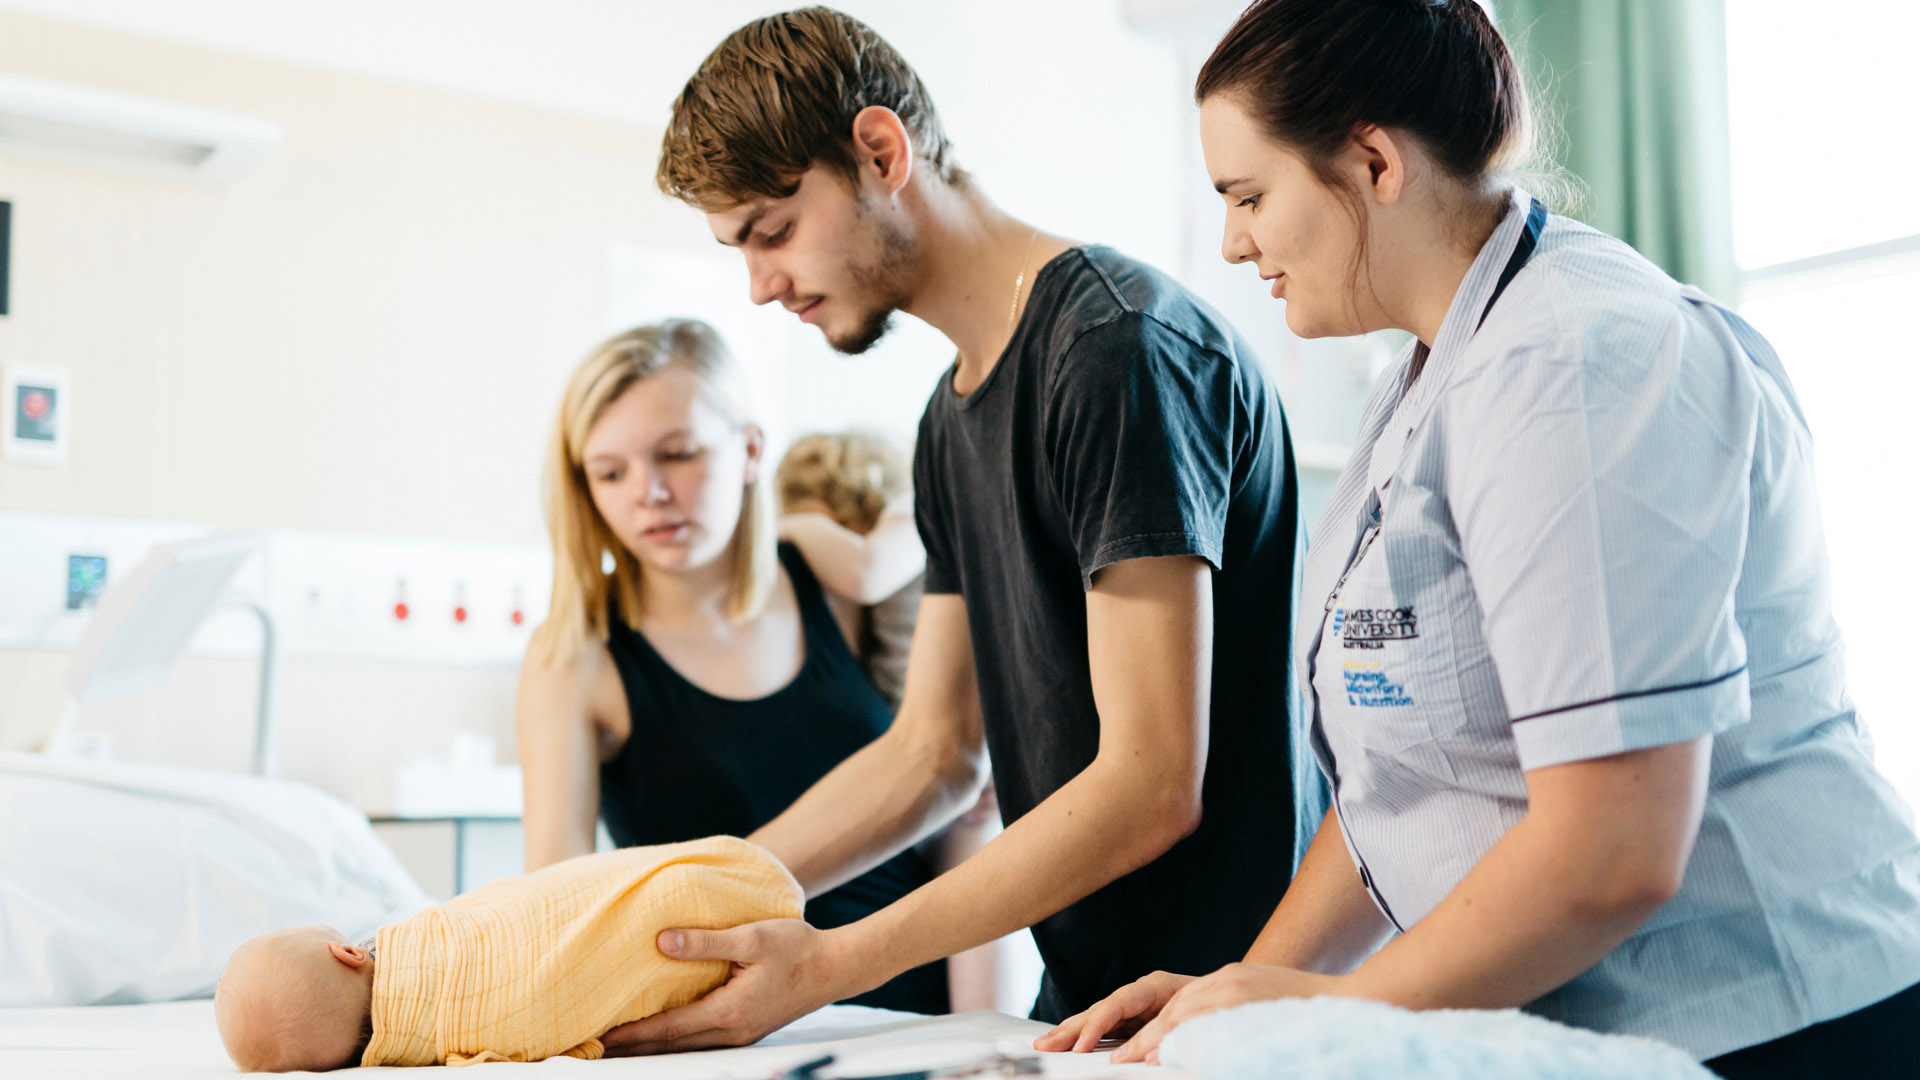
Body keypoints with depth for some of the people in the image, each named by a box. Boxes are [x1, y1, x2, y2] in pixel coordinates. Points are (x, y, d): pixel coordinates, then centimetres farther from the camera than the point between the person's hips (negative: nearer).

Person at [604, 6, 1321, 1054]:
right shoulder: (950, 424, 12)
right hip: (1085, 996, 8)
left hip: (1224, 986, -8)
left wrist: (829, 964, -18)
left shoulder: (1119, 346, -16)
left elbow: (1150, 787, -20)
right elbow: (934, 753, 14)